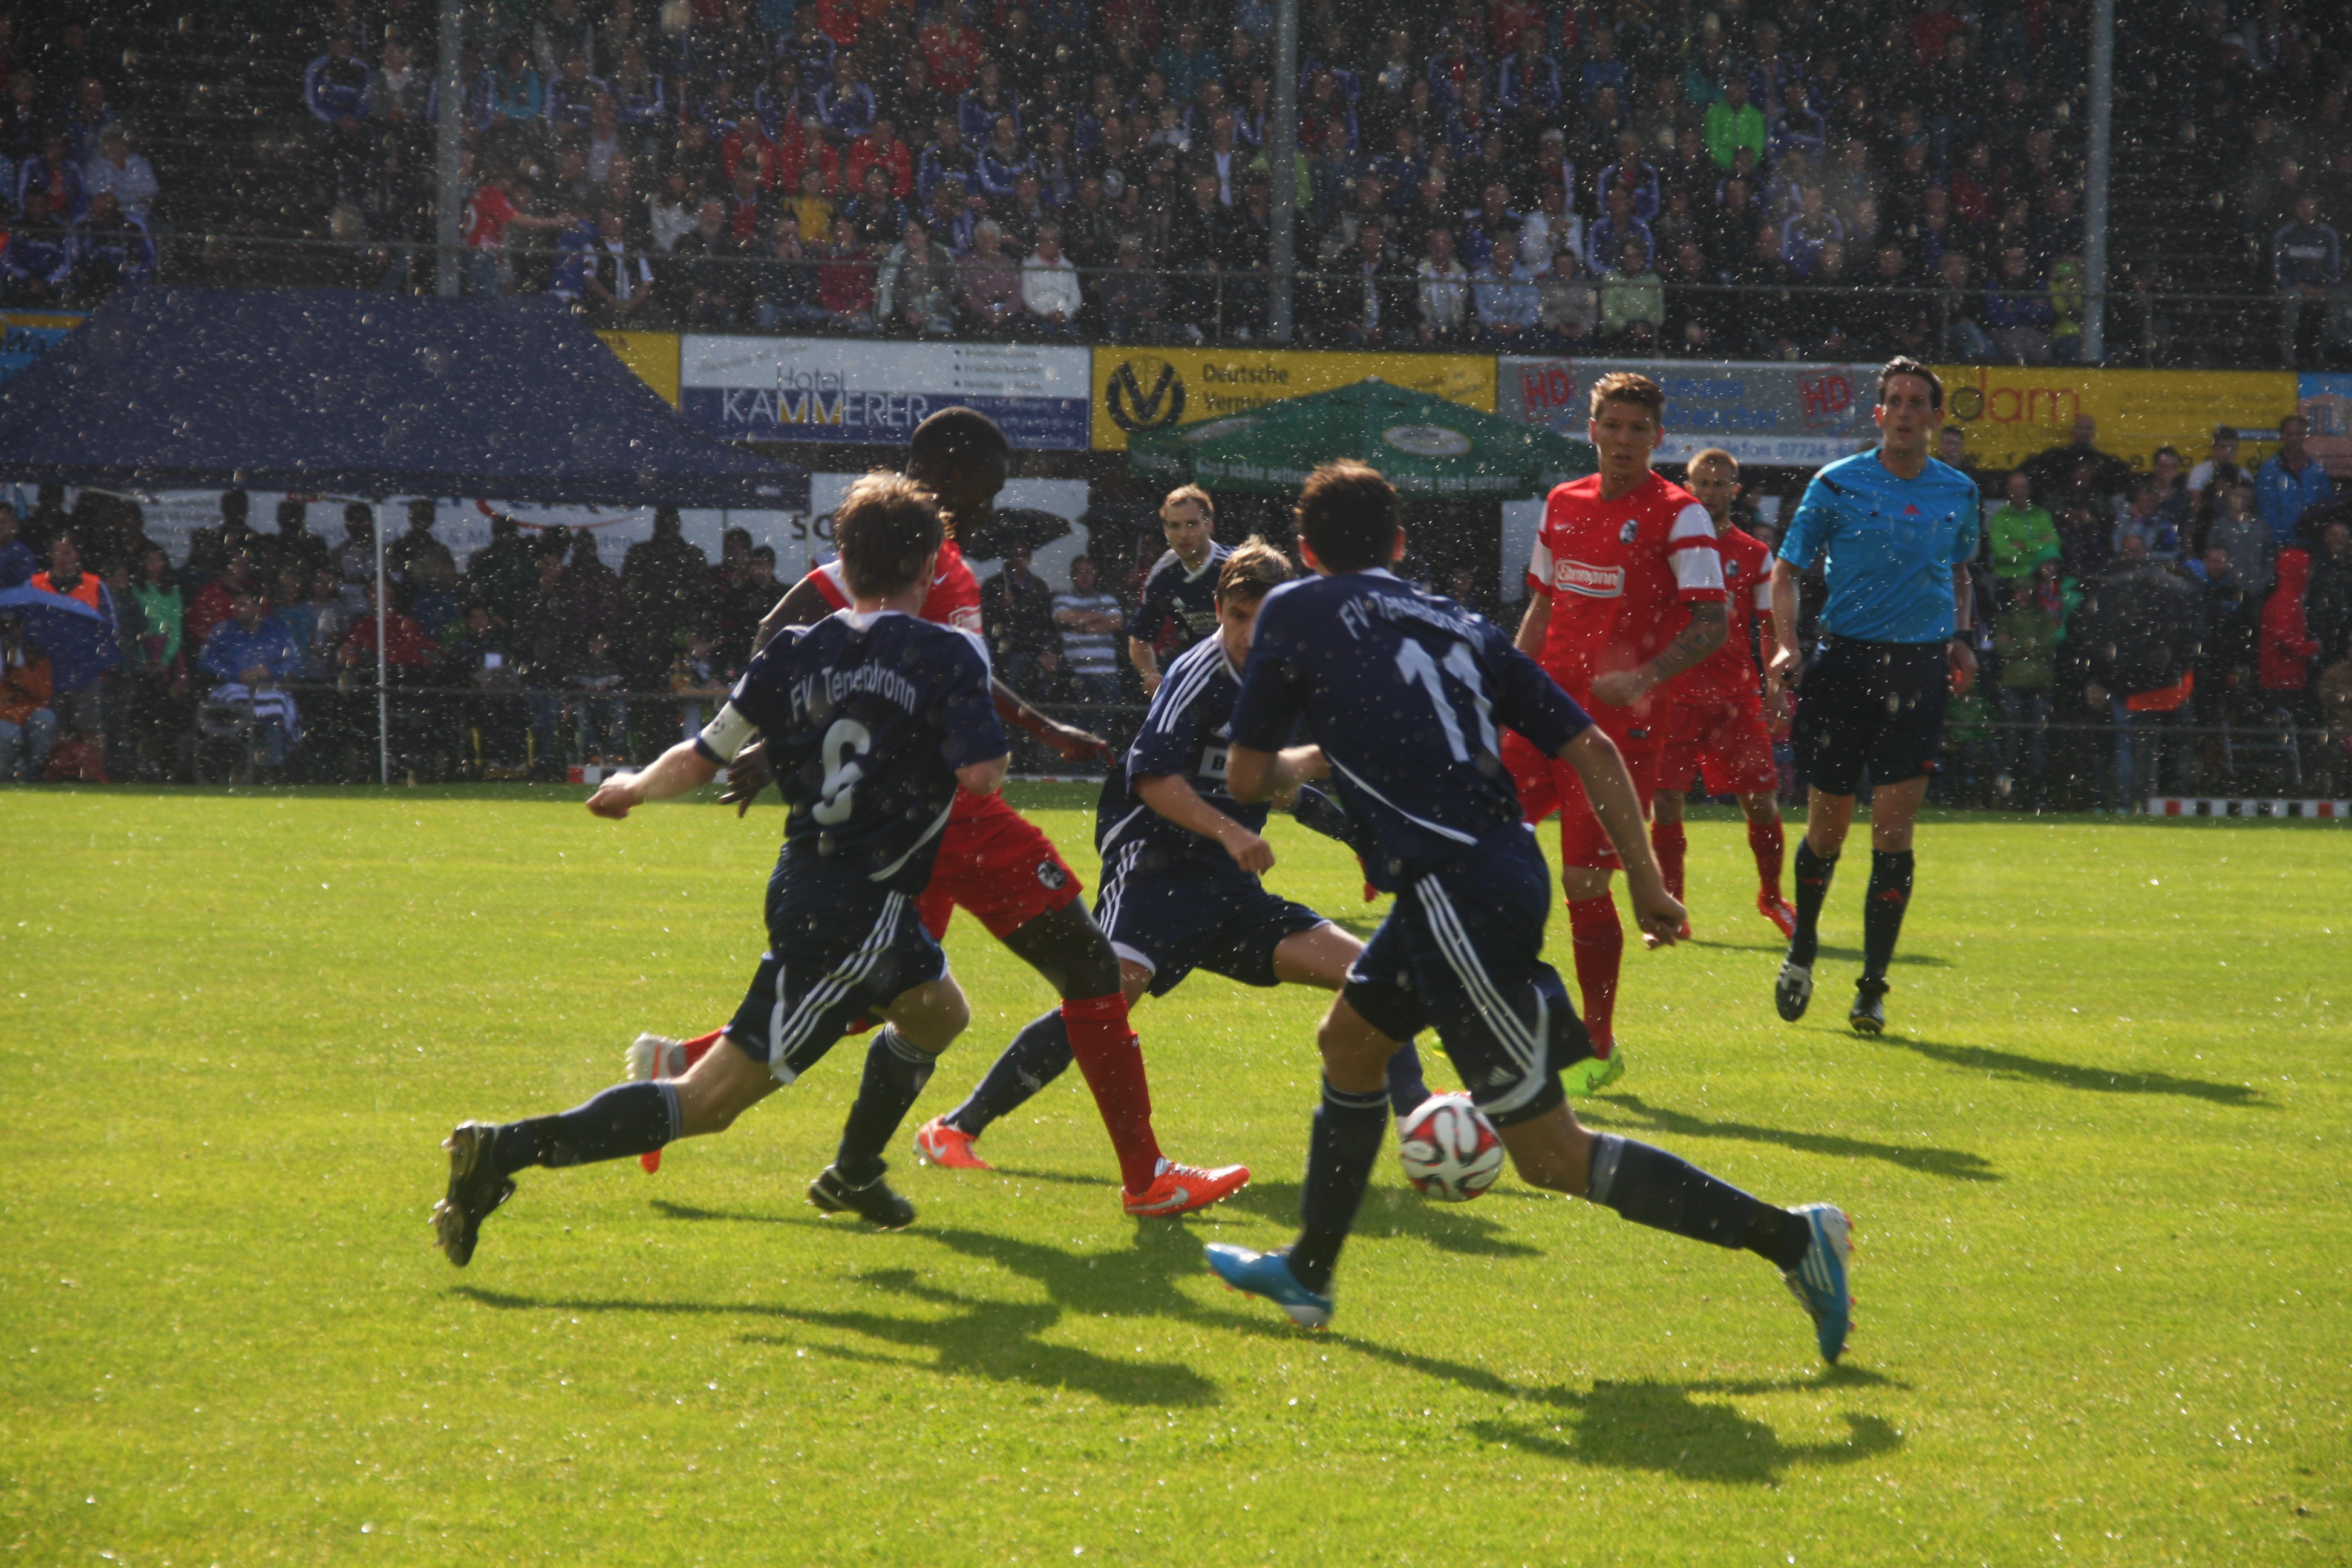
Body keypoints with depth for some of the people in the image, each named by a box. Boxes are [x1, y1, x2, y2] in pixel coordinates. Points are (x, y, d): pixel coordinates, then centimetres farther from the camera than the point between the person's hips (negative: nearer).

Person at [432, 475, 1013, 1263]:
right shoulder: (950, 655, -12)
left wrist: (635, 789, 26)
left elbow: (700, 760, 5)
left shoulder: (793, 652, 3)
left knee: (939, 1015, 34)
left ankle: (853, 1176, 49)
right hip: (859, 915, -7)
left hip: (803, 889, 7)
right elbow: (983, 776, -21)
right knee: (709, 1100, -5)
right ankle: (507, 1151, -15)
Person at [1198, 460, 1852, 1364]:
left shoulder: (1295, 614, 4)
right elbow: (1591, 751, 11)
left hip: (1456, 896, -8)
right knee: (1349, 1040, 27)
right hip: (1504, 868, 8)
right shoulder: (1459, 627, 17)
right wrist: (1646, 881, 15)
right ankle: (1307, 1272, 37)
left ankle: (1788, 1237, -11)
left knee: (1551, 1153, -4)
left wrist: (1310, 759, 29)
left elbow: (1246, 779, 8)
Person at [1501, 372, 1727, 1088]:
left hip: (1622, 719, -6)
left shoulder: (1678, 514, -6)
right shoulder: (1564, 505, 13)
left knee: (1585, 881, -8)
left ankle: (1598, 1050, 6)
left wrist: (1646, 676, -26)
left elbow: (1712, 624, -12)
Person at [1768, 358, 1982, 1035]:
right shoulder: (1837, 485, 0)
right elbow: (1787, 569, 4)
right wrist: (1786, 644, -11)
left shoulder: (1959, 494, 9)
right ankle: (1802, 952, 31)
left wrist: (1962, 636, 8)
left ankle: (1872, 989, -2)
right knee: (1827, 826, 5)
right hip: (1844, 661, -1)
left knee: (1893, 831, -7)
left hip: (1920, 667, 1)